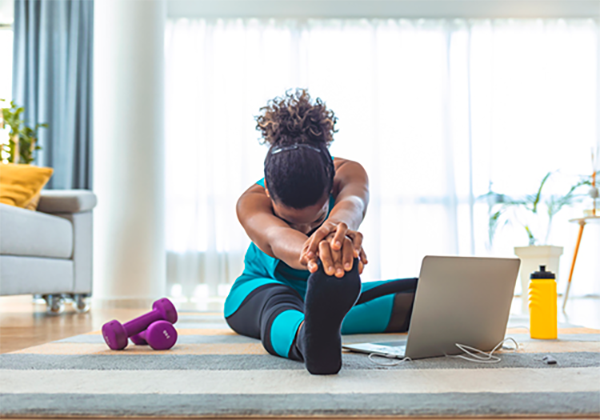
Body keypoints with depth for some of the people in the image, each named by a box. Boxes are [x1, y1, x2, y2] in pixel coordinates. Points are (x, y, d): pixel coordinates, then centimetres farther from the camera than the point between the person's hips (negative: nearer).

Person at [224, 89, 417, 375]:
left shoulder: (349, 174, -28)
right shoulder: (252, 202, -31)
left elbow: (351, 204, -53)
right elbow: (275, 236, -55)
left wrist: (335, 227, -78)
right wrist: (308, 253, -79)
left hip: (330, 291, 4)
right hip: (262, 288, -4)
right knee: (278, 303, -44)